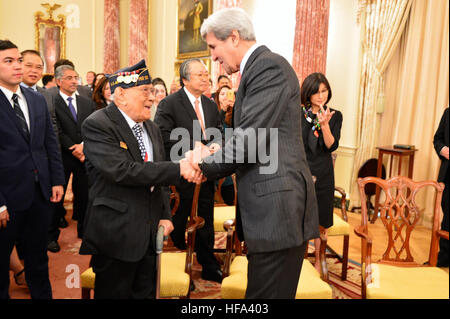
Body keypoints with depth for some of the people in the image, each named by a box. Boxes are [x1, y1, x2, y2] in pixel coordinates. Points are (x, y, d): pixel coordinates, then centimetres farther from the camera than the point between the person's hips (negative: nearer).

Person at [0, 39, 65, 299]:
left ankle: (43, 295, 34)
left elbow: (51, 142, 11)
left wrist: (57, 180, 4)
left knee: (38, 255, 19)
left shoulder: (38, 100, 8)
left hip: (41, 192, 5)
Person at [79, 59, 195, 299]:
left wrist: (165, 216, 6)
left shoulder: (151, 128, 11)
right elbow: (122, 171, -26)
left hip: (149, 233, 7)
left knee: (146, 292, 16)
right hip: (116, 235, -6)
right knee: (115, 293, 9)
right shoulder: (97, 125, -13)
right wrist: (177, 169, -26)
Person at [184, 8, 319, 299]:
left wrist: (206, 166, -5)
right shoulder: (258, 68, 18)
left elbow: (250, 139, -19)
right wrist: (210, 156, 1)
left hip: (277, 207, -10)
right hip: (269, 208, 10)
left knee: (267, 292, 1)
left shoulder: (269, 66, -12)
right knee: (266, 290, 19)